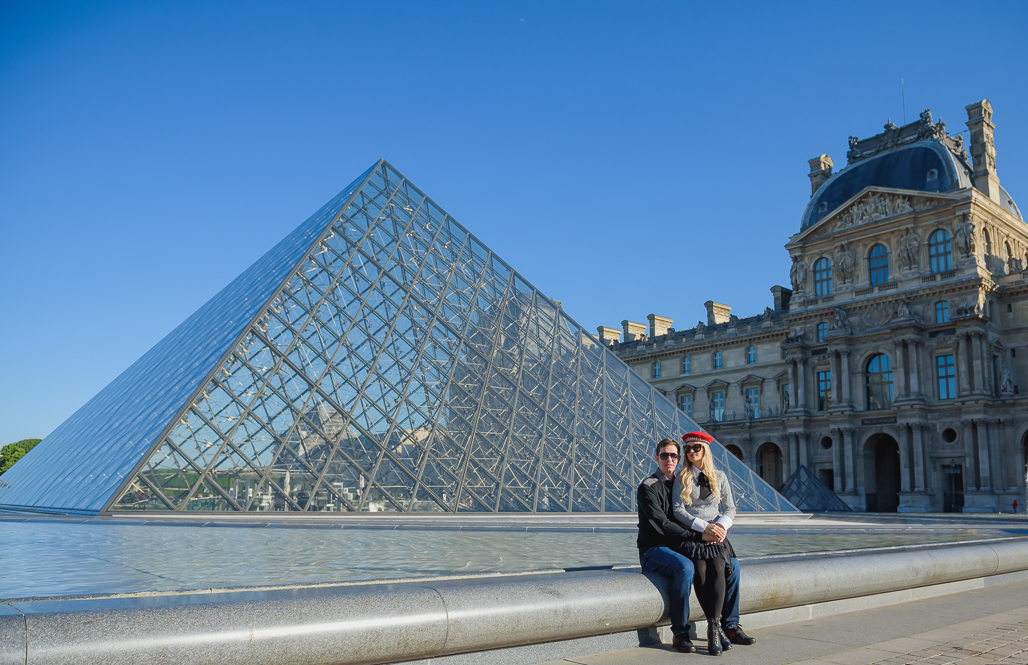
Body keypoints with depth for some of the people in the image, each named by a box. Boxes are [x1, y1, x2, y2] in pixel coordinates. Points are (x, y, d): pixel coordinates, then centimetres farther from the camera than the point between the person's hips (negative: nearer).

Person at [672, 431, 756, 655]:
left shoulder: (719, 477, 14)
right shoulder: (681, 478, 7)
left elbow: (730, 509, 12)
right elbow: (678, 511, -2)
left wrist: (721, 525, -10)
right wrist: (704, 527, -14)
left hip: (716, 537, 2)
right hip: (690, 536, -1)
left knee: (718, 568, -29)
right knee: (700, 572, -28)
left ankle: (715, 627, -27)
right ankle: (719, 628, -22)